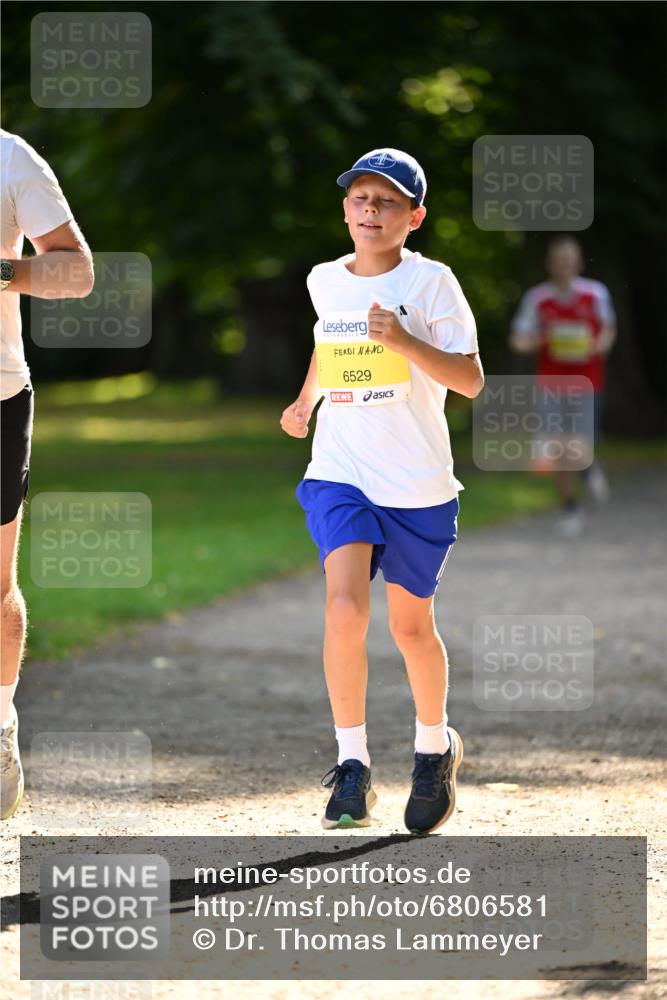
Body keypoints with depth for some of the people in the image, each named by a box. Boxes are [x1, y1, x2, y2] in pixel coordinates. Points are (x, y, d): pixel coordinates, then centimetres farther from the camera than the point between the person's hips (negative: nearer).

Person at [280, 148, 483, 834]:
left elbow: (470, 380, -14)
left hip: (417, 482, -2)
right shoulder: (325, 282, 6)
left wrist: (404, 341, -25)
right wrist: (305, 402, 22)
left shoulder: (430, 283, -7)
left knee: (410, 623, 10)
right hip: (339, 474, 2)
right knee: (345, 606, -18)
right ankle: (351, 766, -12)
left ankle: (435, 746, 35)